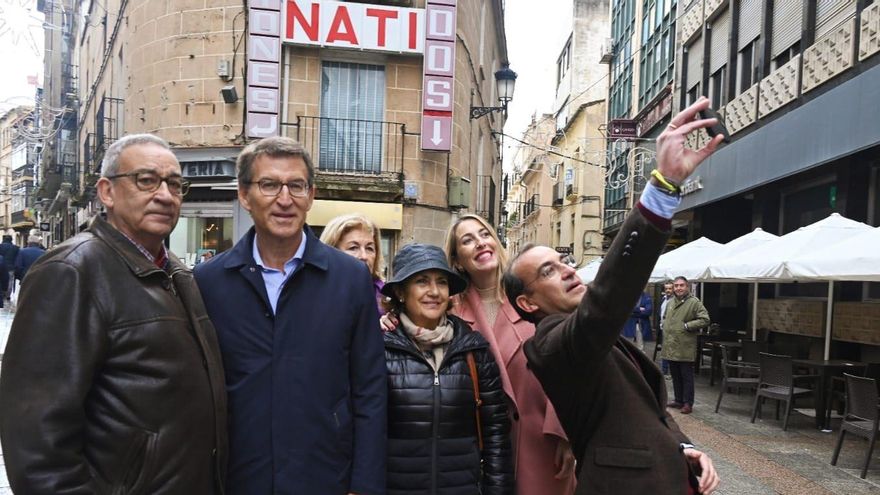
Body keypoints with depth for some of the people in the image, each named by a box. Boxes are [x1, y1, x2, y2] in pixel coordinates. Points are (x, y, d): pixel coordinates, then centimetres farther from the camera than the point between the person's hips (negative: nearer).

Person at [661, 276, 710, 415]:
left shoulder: (694, 302, -9)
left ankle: (688, 403, 9)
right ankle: (678, 400, 26)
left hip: (685, 347, -7)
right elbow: (665, 318, 29)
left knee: (686, 376, 0)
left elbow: (705, 320, -15)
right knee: (675, 375, 15)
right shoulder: (670, 302, 13)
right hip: (671, 346, 7)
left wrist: (687, 326, -16)